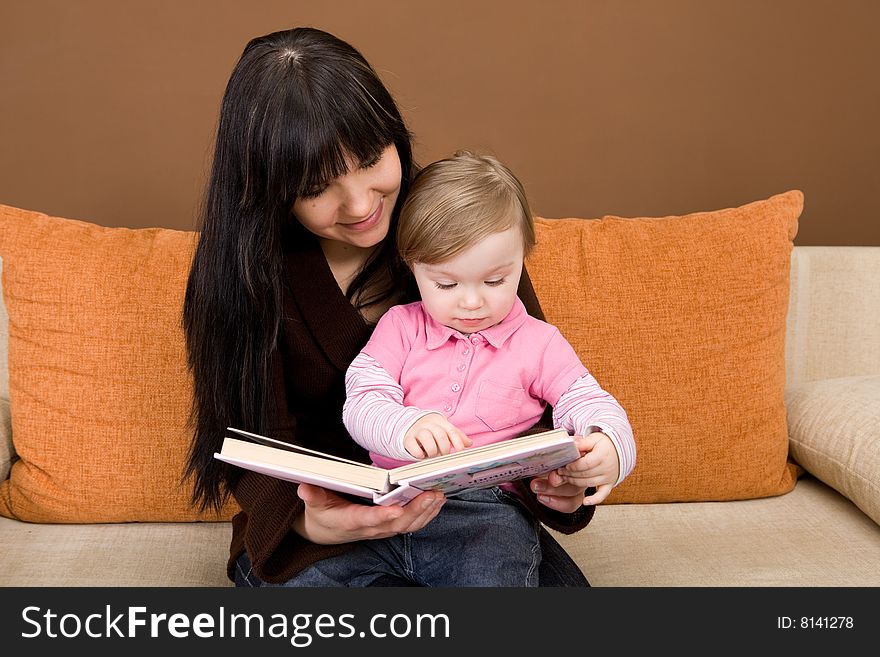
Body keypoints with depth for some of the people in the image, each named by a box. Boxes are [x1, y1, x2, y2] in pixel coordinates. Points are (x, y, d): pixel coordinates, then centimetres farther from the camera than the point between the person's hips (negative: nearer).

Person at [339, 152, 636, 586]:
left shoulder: (538, 344, 10)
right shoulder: (400, 327, 12)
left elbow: (592, 406, 7)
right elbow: (361, 403, 1)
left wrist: (609, 451, -19)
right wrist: (407, 428, -23)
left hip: (485, 511, -2)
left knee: (493, 576, -34)